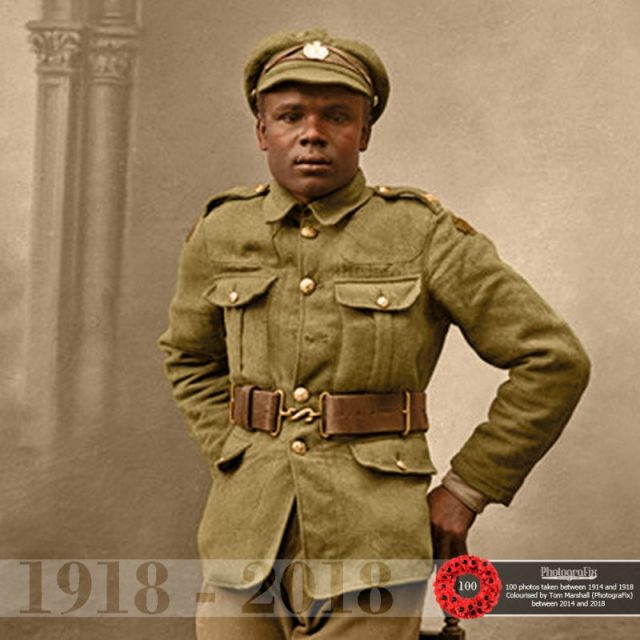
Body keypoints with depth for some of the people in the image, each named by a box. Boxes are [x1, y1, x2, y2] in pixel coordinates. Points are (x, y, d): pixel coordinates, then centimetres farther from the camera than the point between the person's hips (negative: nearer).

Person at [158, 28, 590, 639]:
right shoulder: (222, 231, 4)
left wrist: (464, 493, -2)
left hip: (371, 543, -3)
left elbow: (554, 360, -2)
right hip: (250, 536, 3)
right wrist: (237, 466, 10)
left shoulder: (423, 233, -6)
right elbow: (190, 356, 22)